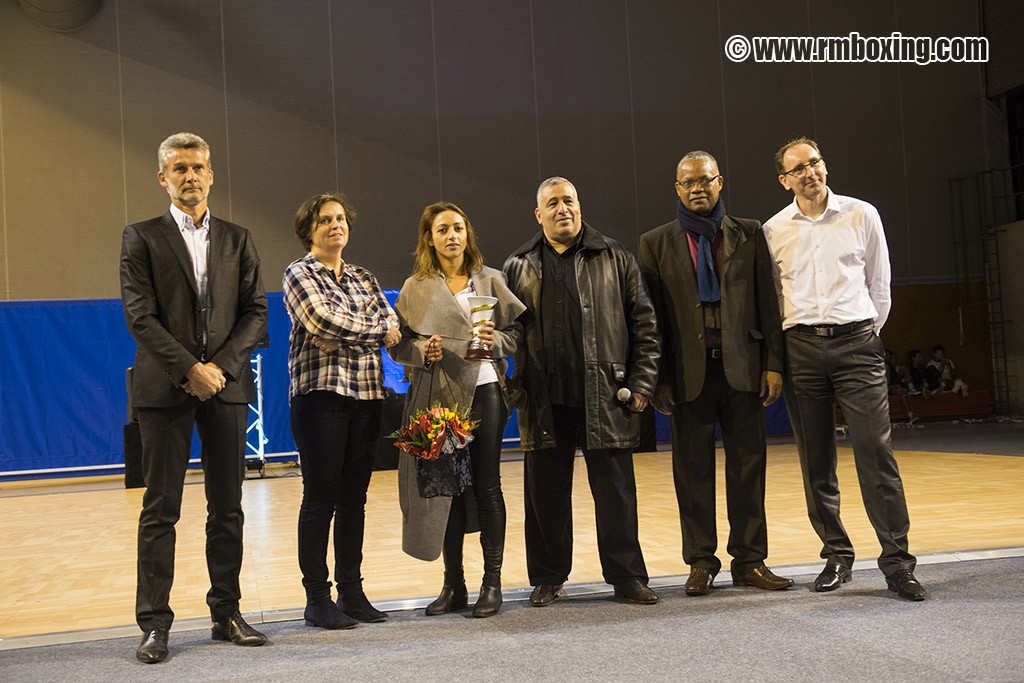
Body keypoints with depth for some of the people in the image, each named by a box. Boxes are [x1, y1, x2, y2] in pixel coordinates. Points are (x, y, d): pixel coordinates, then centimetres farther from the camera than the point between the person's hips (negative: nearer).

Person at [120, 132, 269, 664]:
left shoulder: (237, 240, 13)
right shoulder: (142, 238, 5)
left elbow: (256, 313, 7)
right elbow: (140, 316, -5)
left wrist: (220, 365, -8)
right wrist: (190, 369, -13)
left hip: (226, 383, 3)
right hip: (165, 388, -3)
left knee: (227, 508, 7)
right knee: (160, 510, 0)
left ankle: (227, 615, 16)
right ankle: (154, 624, 7)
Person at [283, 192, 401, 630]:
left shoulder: (364, 278, 18)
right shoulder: (300, 274, 2)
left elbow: (390, 324, 6)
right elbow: (323, 321, -14)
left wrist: (345, 333, -10)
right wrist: (377, 332, -4)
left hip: (366, 395, 5)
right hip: (320, 394, -5)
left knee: (354, 498, 7)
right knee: (321, 496, -4)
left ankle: (352, 592, 14)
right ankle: (317, 598, 4)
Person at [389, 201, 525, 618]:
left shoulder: (490, 280, 9)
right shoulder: (415, 289, 9)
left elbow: (517, 331, 8)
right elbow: (398, 344, 8)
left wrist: (496, 341, -12)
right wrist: (422, 351, -12)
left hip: (483, 390, -1)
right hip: (436, 395, 1)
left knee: (487, 486, 0)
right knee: (444, 487, 3)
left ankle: (492, 583, 9)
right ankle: (453, 585, 14)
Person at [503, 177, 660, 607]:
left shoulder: (614, 259, 7)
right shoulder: (519, 268, 11)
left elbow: (644, 323, 6)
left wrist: (641, 383, -1)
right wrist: (512, 387, 2)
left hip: (604, 397, -1)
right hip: (544, 401, 1)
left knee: (616, 488, 3)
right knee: (546, 492, 8)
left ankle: (626, 576, 14)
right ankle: (547, 579, 20)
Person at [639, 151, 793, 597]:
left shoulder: (749, 235, 9)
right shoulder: (656, 243, 7)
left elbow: (767, 304, 6)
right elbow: (651, 317, 4)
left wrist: (773, 364, -1)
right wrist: (658, 379, -2)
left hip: (742, 369, 1)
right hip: (689, 373, 0)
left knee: (748, 466, 5)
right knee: (693, 472, 4)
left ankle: (749, 560, 15)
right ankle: (700, 563, 15)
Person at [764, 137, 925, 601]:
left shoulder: (862, 215, 5)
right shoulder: (773, 230, 7)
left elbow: (879, 284, 12)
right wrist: (781, 352, 12)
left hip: (856, 341, -1)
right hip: (800, 348, 2)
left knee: (876, 451, -9)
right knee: (816, 460, 4)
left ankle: (896, 560, -3)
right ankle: (837, 555, 16)